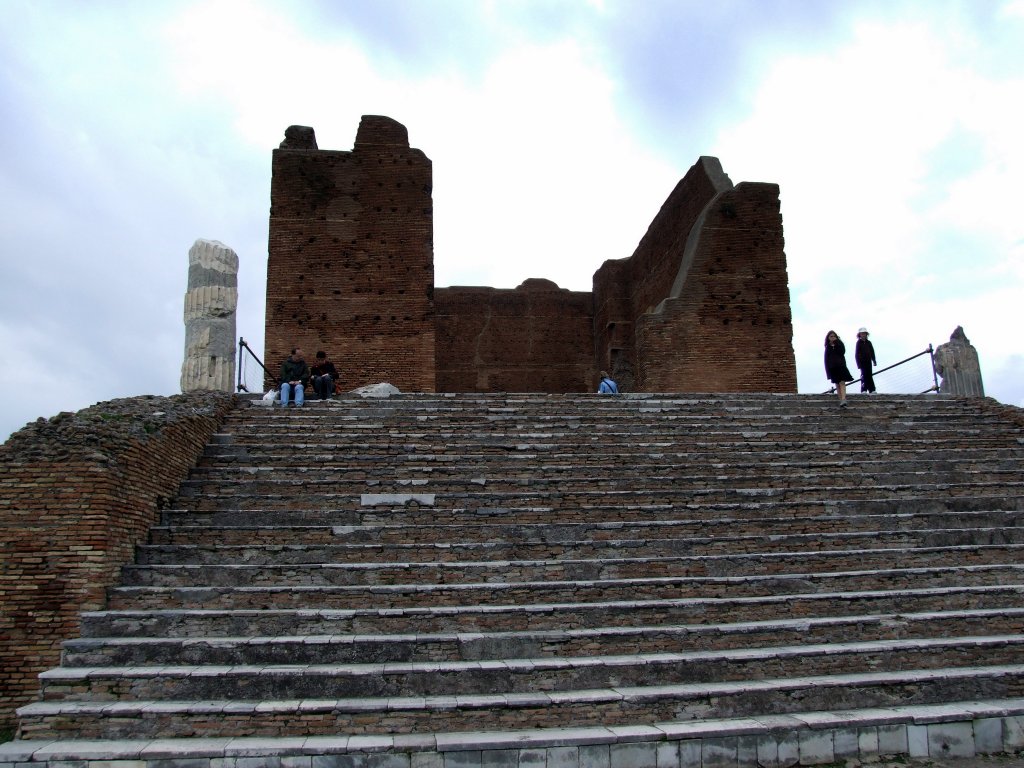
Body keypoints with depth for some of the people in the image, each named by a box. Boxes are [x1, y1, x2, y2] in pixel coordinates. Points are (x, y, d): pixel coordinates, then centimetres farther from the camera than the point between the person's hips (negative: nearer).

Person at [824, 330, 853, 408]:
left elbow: (842, 352, -13)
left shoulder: (839, 344, 7)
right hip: (832, 368, 3)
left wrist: (836, 343, -12)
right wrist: (827, 370, 3)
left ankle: (843, 400, -26)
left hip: (841, 366, -3)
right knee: (837, 385, 6)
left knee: (842, 383, -15)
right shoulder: (828, 347, 11)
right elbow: (826, 359, 10)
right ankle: (841, 400, 9)